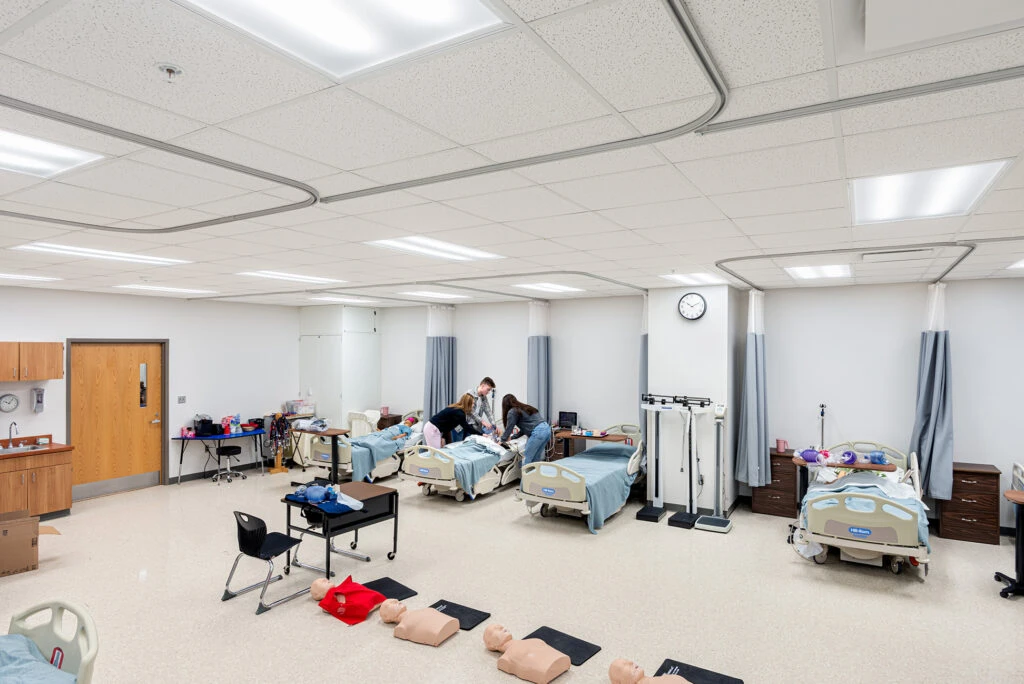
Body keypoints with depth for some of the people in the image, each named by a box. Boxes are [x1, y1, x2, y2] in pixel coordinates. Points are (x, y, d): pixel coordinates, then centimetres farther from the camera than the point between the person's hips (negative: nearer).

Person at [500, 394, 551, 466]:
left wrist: (503, 440, 23)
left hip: (538, 432, -8)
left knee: (526, 459, 0)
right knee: (535, 459, 15)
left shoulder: (512, 412, 2)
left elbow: (509, 428, 7)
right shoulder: (525, 408, 26)